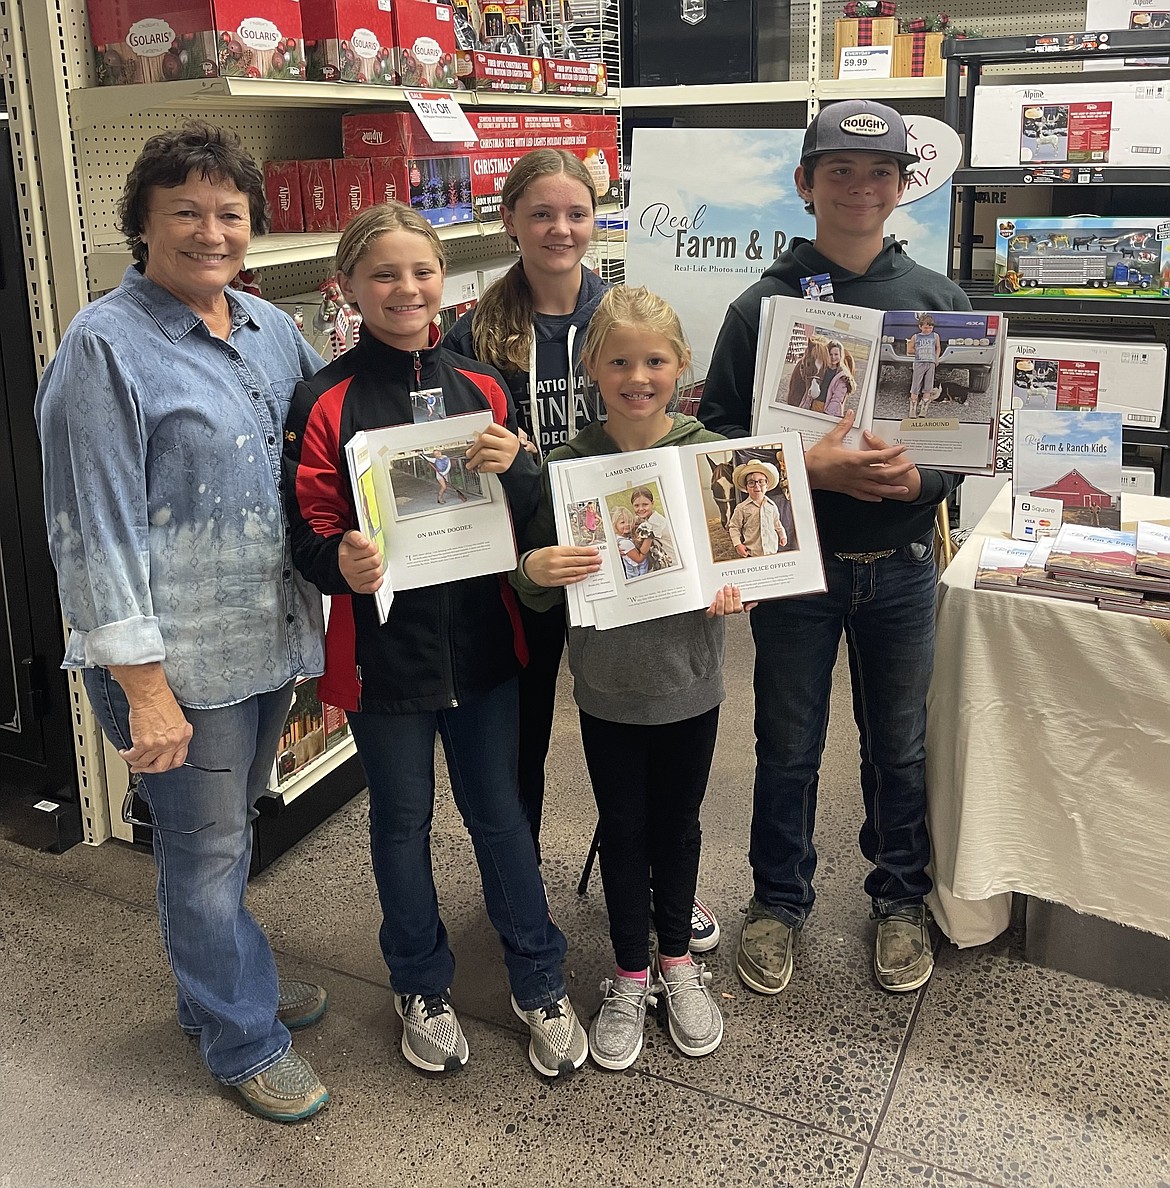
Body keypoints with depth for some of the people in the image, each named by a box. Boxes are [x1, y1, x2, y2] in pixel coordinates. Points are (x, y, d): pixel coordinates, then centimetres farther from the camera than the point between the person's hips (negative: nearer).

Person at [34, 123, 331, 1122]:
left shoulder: (271, 330, 6)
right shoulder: (105, 347, -14)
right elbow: (95, 531, -17)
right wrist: (143, 686, -18)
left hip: (269, 639, 7)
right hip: (181, 662, -6)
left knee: (230, 834, 23)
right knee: (206, 852, 9)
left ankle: (225, 984, 44)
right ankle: (245, 1040, 29)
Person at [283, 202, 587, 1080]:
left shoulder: (481, 388, 2)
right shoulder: (326, 403, -8)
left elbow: (532, 518, 4)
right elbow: (310, 535, -9)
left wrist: (514, 469, -18)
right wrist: (343, 562, -32)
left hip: (481, 638, 2)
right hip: (382, 651, -2)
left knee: (500, 812, 15)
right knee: (402, 825, 15)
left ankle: (541, 985, 33)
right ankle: (424, 988, 37)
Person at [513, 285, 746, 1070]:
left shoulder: (710, 454, -8)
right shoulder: (570, 464, -9)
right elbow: (539, 591, -3)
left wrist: (732, 588, -20)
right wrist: (536, 571, -26)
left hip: (688, 681, 1)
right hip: (607, 687, 0)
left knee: (677, 824, 18)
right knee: (623, 830, 15)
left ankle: (677, 960, 40)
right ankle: (630, 974, 35)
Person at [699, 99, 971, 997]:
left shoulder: (940, 300, 2)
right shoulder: (762, 305, -4)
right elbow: (716, 433, -6)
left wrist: (921, 477, -17)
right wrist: (811, 466, -21)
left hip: (901, 569, 2)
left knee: (898, 746, 16)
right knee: (788, 748, 12)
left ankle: (900, 898, 38)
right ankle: (780, 900, 34)